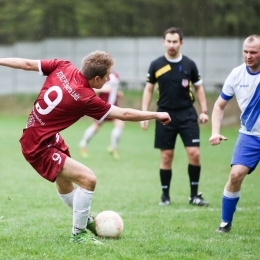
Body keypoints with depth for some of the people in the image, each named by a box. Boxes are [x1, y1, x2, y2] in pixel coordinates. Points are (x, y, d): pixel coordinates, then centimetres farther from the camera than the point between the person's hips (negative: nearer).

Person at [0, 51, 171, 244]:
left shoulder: (63, 67, -10)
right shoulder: (86, 98, -26)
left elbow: (27, 64, -3)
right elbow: (124, 114, -17)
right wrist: (157, 115, -5)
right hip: (40, 147, -10)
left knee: (64, 182, 28)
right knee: (88, 179, -16)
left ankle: (85, 220, 48)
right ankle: (78, 234, -3)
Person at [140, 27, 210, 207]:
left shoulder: (189, 64, 1)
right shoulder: (156, 65, 1)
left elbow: (198, 87, 11)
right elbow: (149, 89, 9)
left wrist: (204, 111, 1)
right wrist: (144, 114, 2)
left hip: (187, 114, 0)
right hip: (165, 115, 0)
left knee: (194, 153, -9)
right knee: (166, 156, 2)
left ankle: (194, 195, 3)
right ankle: (165, 195, 15)